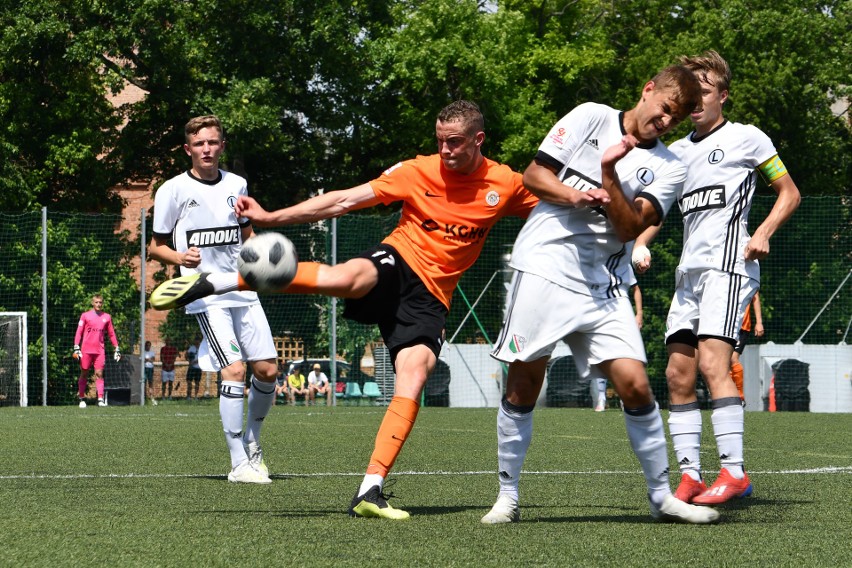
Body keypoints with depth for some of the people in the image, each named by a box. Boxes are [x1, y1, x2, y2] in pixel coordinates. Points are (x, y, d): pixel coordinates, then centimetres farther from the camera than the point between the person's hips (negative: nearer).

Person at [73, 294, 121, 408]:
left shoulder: (107, 317, 10)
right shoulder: (85, 315, 4)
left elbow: (111, 334, 15)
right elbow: (79, 332, 2)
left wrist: (116, 349, 10)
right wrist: (76, 348, -7)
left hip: (100, 350, 1)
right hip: (86, 350, -1)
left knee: (99, 374, -7)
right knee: (84, 374, 5)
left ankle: (100, 399, -12)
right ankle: (81, 399, 13)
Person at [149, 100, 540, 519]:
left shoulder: (505, 185, 4)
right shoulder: (419, 171, -2)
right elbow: (346, 200, -4)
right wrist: (271, 217, -11)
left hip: (430, 296, 2)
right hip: (398, 261, -2)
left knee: (414, 375, -22)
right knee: (346, 278, -36)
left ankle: (370, 491, -22)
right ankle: (210, 283, -32)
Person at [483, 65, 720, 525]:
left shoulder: (668, 169, 8)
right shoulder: (592, 117, 6)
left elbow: (629, 227, -5)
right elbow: (533, 175, 4)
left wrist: (608, 174, -17)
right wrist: (573, 195, -14)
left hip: (603, 287, 2)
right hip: (543, 267, -2)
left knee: (634, 384, -9)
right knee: (523, 385, -1)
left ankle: (661, 497, 4)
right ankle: (507, 498, 12)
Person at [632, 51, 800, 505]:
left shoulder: (745, 138, 6)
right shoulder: (676, 151, 22)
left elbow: (789, 192, 8)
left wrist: (763, 233, -8)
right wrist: (640, 243, 3)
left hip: (728, 263, -7)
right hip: (689, 272, 7)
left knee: (711, 362, -21)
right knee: (678, 374, 0)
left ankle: (734, 472, -23)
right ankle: (689, 476, 3)